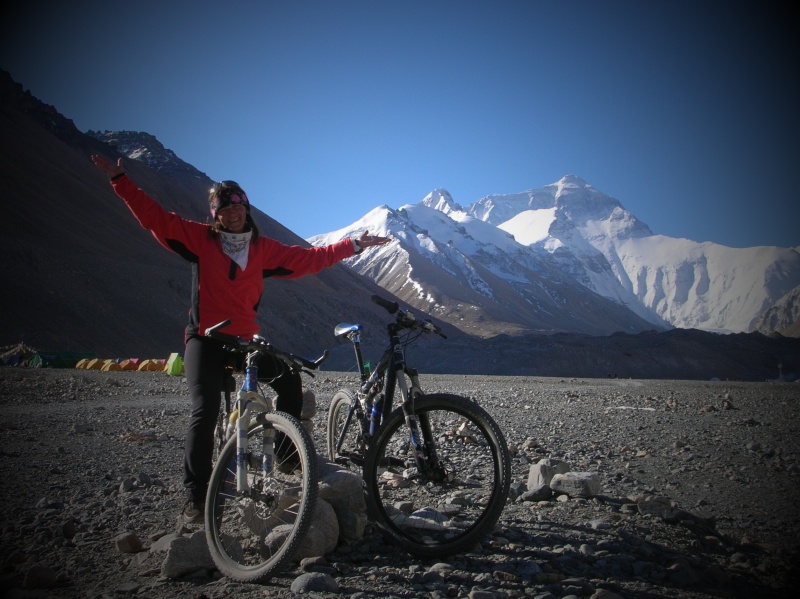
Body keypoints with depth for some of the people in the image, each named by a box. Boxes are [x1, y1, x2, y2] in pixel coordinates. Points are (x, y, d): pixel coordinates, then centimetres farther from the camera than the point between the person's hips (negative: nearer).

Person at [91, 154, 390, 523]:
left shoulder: (263, 248, 8)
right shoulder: (200, 238, 1)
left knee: (288, 380, -10)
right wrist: (120, 180, -8)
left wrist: (354, 245, 5)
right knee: (205, 411, -17)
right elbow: (154, 217, -2)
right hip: (205, 339, -3)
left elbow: (309, 258, 8)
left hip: (244, 340, 3)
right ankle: (194, 498, -9)